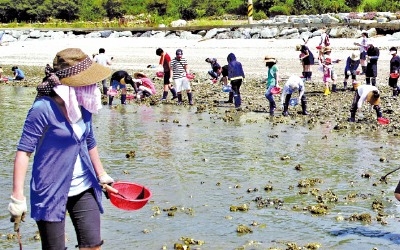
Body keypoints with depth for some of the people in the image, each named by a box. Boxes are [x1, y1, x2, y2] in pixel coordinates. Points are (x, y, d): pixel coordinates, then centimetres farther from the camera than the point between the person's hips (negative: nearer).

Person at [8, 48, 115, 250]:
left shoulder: (83, 106, 2)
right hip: (51, 192, -6)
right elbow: (24, 151, -18)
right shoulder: (43, 108, -18)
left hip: (83, 189, 6)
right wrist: (18, 197, -22)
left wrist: (101, 175, 26)